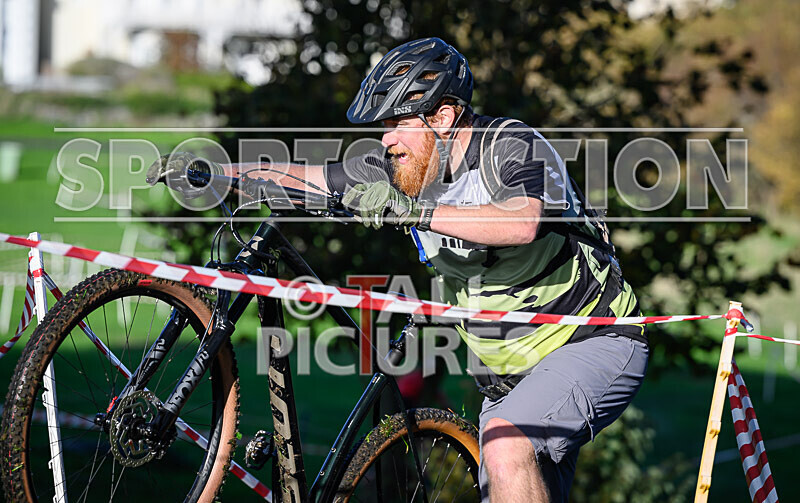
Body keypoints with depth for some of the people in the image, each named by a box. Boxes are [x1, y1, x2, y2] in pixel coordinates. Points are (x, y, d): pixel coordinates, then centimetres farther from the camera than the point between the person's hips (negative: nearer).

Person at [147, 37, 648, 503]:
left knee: (505, 442, -32)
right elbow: (304, 177, 4)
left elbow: (522, 223, -40)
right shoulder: (401, 169, -1)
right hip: (509, 373, 8)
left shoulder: (515, 145, -20)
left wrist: (411, 210, -45)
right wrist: (213, 171, -8)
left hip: (597, 344, -8)